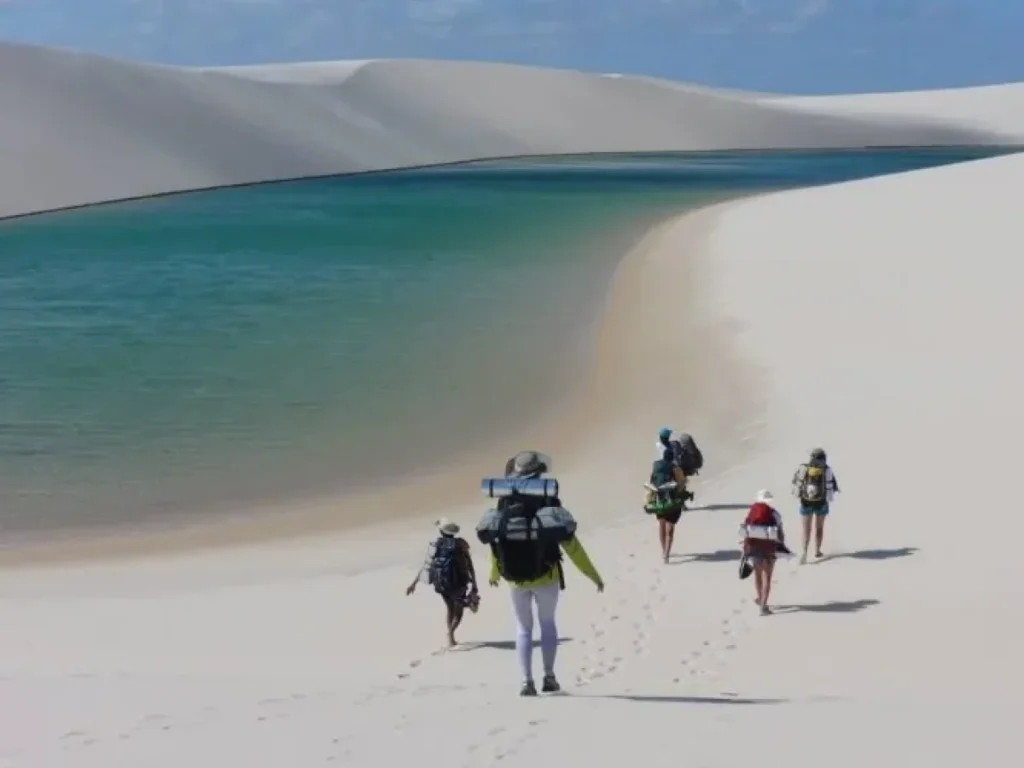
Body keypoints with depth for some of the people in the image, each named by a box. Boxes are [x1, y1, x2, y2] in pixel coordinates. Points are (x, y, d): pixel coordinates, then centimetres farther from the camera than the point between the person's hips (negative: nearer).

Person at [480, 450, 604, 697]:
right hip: (546, 577, -1)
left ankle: (527, 681, 2)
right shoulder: (549, 503, -10)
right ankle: (549, 677, 14)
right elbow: (570, 544, -9)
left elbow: (496, 542, 7)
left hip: (516, 579, 1)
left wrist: (494, 573, 26)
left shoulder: (505, 505, -2)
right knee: (547, 623, 19)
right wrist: (593, 574, -1)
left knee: (523, 628, 14)